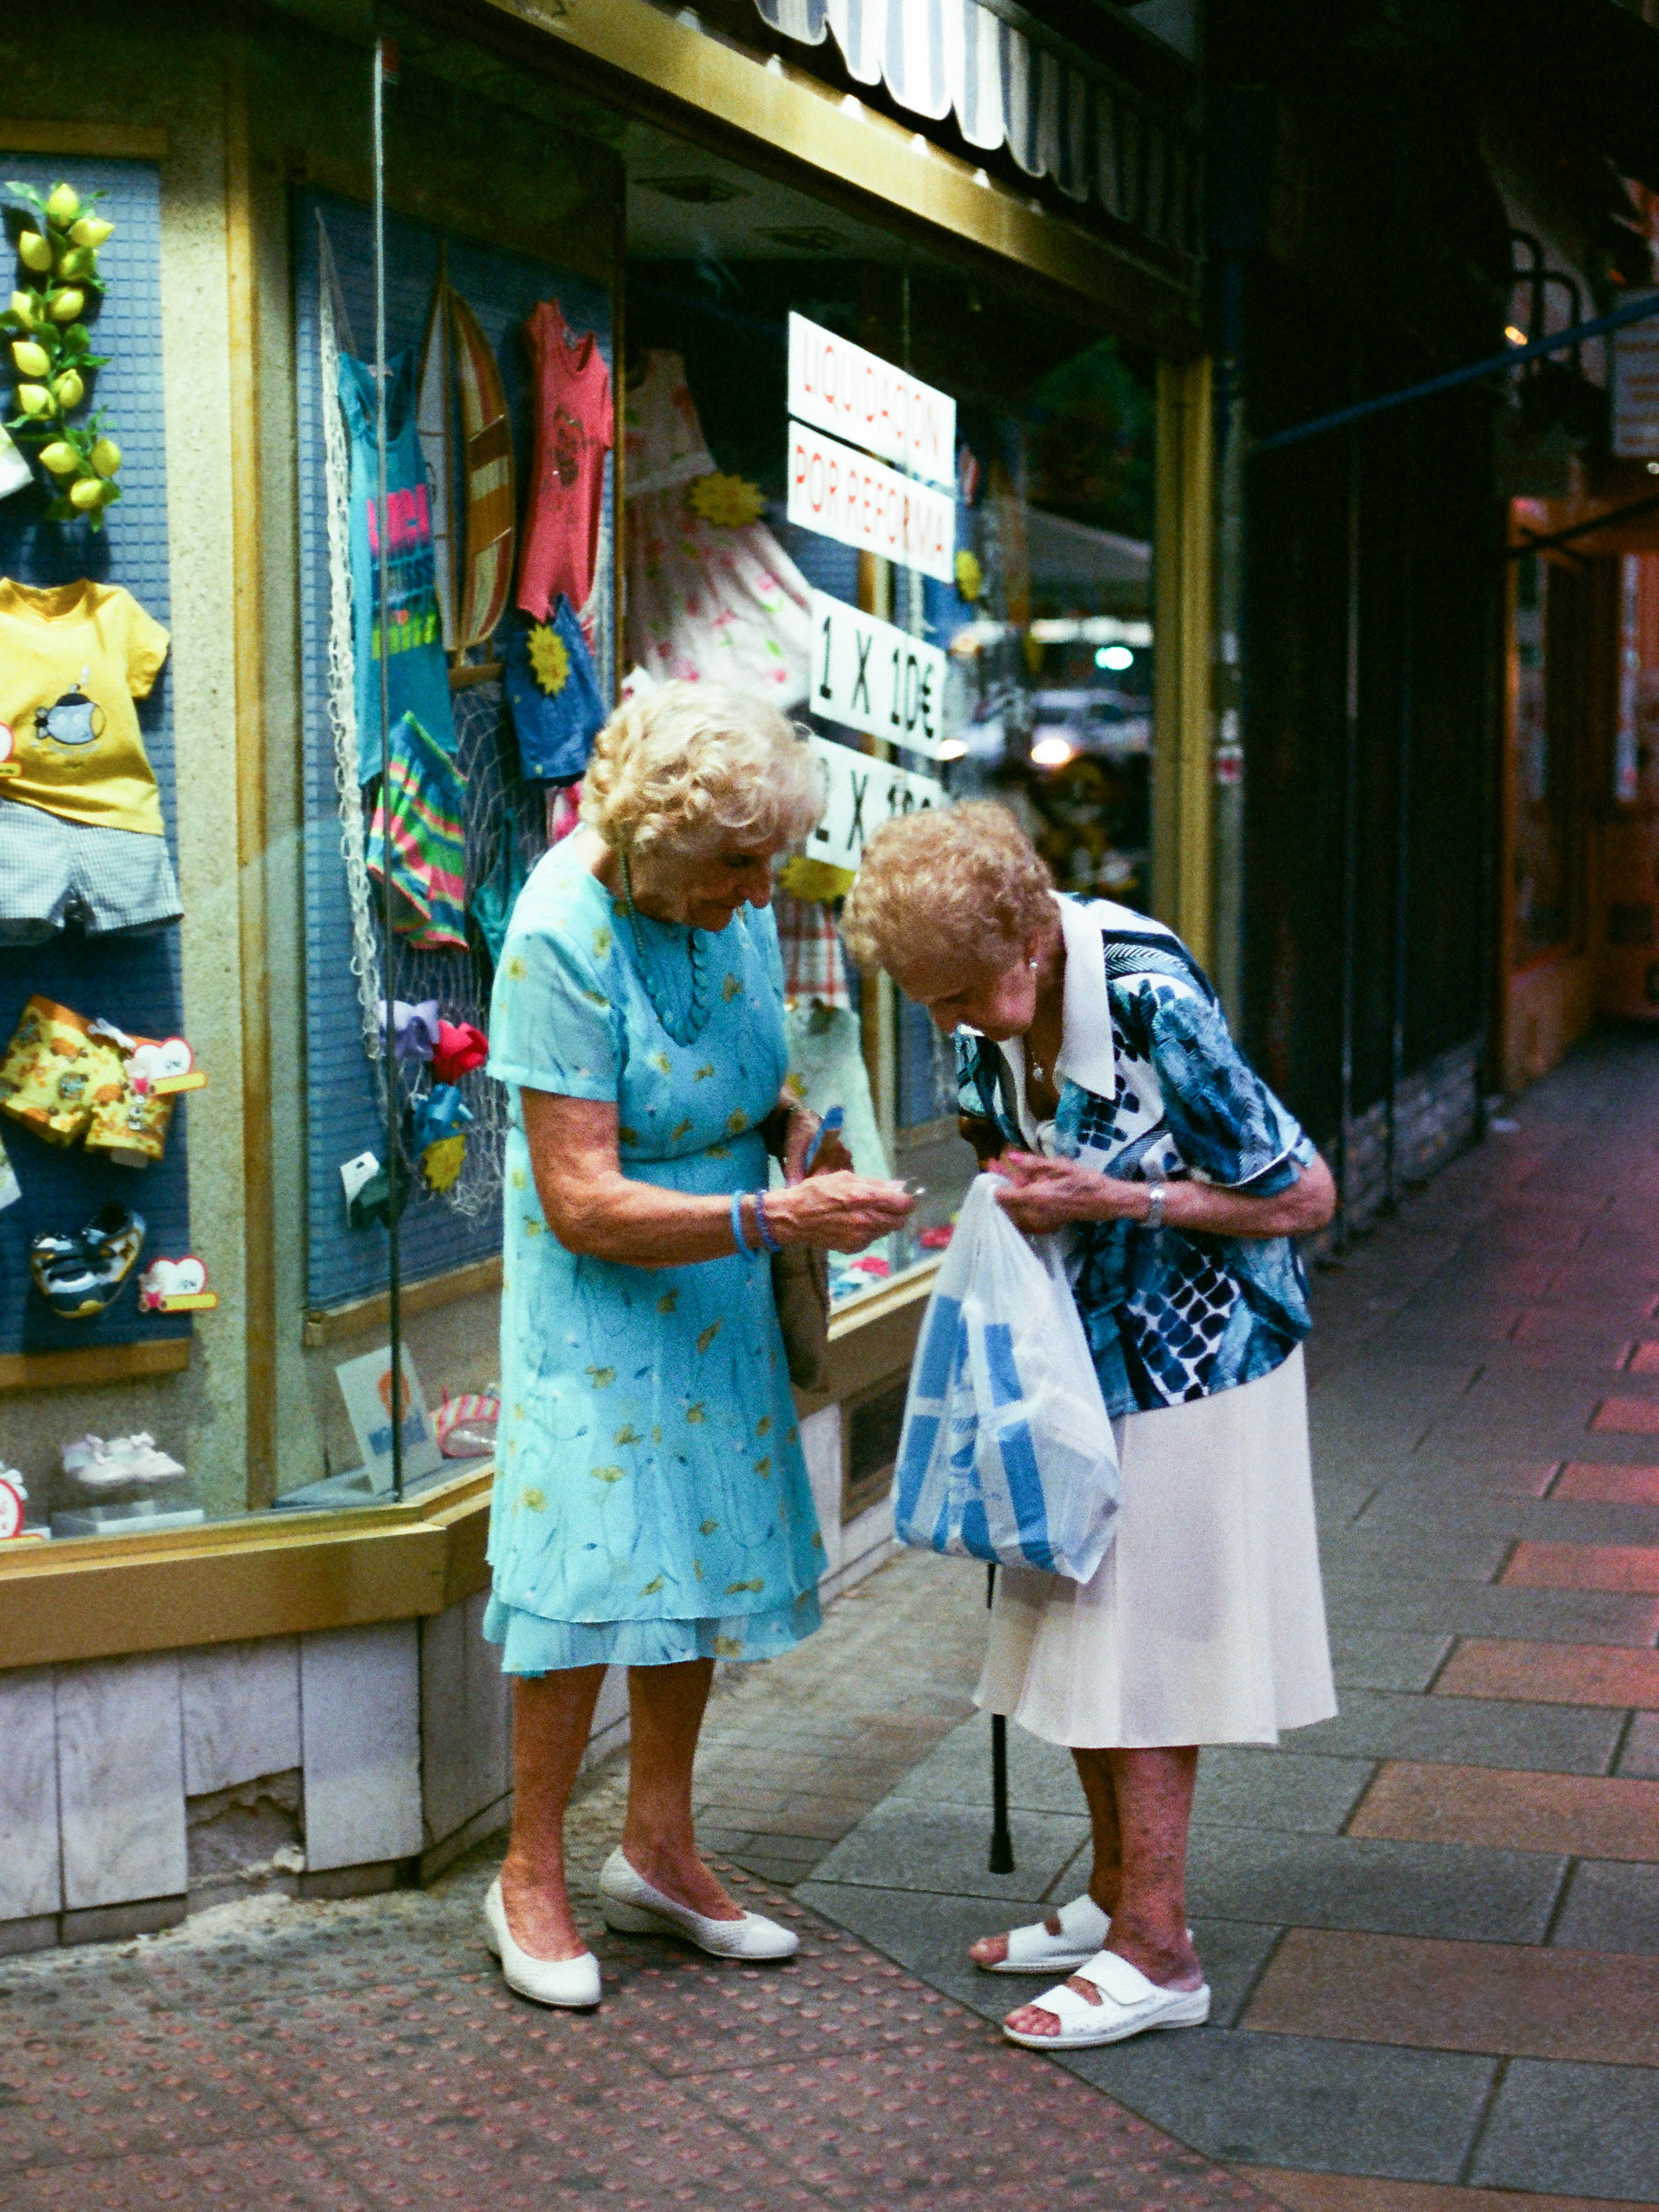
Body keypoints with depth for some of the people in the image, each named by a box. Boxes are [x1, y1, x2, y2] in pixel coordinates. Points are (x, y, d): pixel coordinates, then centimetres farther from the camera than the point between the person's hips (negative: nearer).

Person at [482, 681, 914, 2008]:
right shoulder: (564, 939, -25)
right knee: (594, 1561, -6)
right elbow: (584, 1204, -25)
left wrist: (797, 1129, -5)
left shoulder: (736, 899, -4)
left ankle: (658, 1851, 26)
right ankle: (532, 1876, 11)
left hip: (716, 1284, 7)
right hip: (598, 1292, -7)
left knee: (704, 1547, 12)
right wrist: (778, 1217, -29)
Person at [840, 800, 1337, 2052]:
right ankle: (1117, 1896, 26)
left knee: (1141, 1641, -4)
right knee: (1077, 1630, 13)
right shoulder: (997, 1012, -5)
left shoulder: (1150, 1002, -27)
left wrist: (1112, 1200, -23)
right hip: (1080, 1350, 8)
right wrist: (1017, 1183, -7)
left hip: (1186, 1359, -8)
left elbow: (1305, 1196, -20)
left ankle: (1158, 1951, 6)